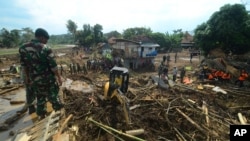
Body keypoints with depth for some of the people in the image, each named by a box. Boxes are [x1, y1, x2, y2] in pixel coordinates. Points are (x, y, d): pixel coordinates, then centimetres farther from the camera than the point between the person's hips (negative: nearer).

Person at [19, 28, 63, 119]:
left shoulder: (23, 48, -3)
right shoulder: (46, 49, -20)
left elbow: (24, 65, 6)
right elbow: (53, 66, -19)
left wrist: (27, 77, 18)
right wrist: (59, 77, -9)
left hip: (35, 79, 5)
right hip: (48, 79, -4)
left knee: (40, 98, 21)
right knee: (53, 96, 15)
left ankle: (41, 115, 35)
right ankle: (58, 110, 32)